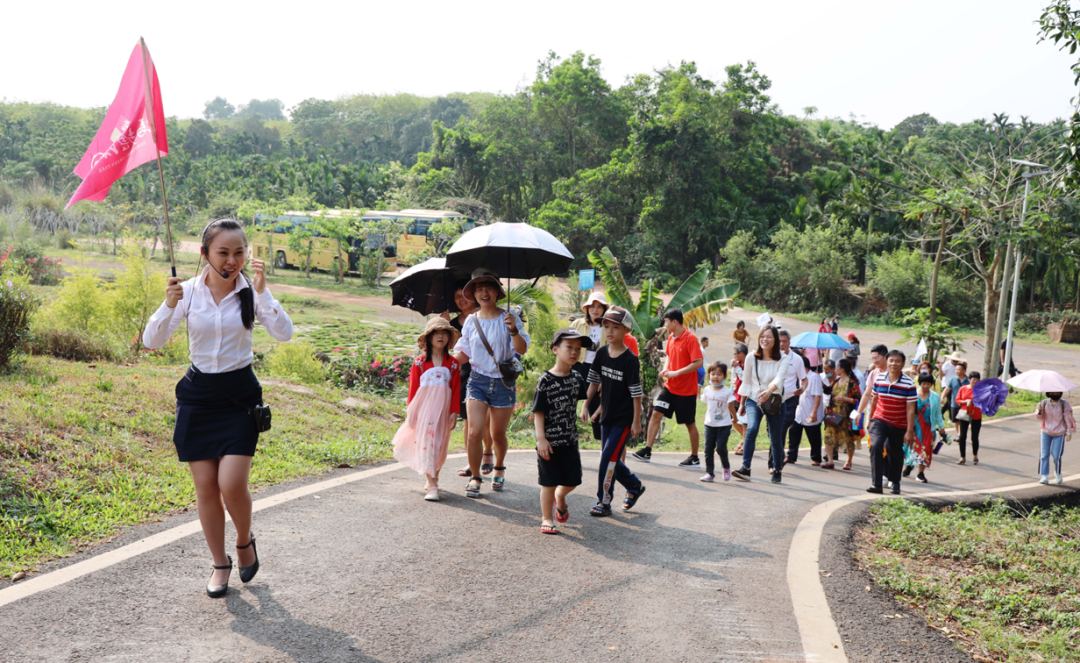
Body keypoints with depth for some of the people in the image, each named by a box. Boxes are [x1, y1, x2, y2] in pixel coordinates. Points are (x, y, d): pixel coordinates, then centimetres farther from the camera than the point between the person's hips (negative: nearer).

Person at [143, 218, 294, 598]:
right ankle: (220, 563, 23)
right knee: (205, 486, 4)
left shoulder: (251, 291, -6)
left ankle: (245, 541, 20)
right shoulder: (189, 291, -4)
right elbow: (152, 342, -9)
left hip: (239, 395, -1)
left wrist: (262, 292, -27)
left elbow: (284, 333, -18)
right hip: (197, 394, 2)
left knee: (232, 484, -11)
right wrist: (169, 305, -25)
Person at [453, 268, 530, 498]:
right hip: (478, 381, 1)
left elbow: (522, 350, -13)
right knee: (475, 432, -12)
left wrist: (513, 329, -29)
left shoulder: (508, 318, -4)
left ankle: (499, 469, 38)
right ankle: (475, 477, 5)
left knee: (498, 434, 10)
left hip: (503, 382, -1)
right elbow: (464, 353, 13)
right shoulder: (471, 321, 4)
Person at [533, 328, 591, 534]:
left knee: (572, 481, 11)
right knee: (549, 482, 3)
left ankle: (560, 497, 42)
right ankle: (547, 519, 17)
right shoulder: (546, 380, -14)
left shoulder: (576, 377, 4)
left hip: (570, 440, 5)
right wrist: (541, 438, -17)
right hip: (550, 441, -5)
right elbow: (538, 411, -13)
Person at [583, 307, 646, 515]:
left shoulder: (630, 359, -16)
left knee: (608, 458, -9)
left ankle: (604, 502, 3)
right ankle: (635, 486, 36)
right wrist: (586, 405, 5)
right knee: (611, 459, 14)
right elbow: (594, 381, 10)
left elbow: (636, 393, -13)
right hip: (606, 416, 6)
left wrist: (636, 421, -12)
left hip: (624, 418, -6)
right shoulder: (602, 353, 0)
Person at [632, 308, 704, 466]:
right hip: (670, 387, 7)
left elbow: (698, 363, -22)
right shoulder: (671, 338, 7)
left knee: (690, 424, 5)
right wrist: (665, 369, 1)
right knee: (656, 413, -3)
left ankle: (694, 458, 19)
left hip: (686, 390, -7)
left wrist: (676, 373, -24)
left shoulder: (690, 338, -17)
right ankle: (647, 451, 0)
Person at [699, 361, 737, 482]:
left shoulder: (727, 392, -10)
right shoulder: (707, 390, 3)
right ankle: (709, 473, 10)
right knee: (708, 449, 2)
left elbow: (731, 407, -4)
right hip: (709, 424, 4)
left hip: (724, 425, -4)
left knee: (721, 448, -8)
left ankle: (726, 467, 20)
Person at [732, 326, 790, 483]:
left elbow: (779, 378, -24)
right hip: (753, 400, 0)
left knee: (776, 438, 6)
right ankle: (745, 468, -26)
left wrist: (769, 391, -44)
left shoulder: (783, 359, -7)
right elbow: (746, 382, 7)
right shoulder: (752, 358, -2)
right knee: (751, 429, -24)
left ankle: (777, 471, 27)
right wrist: (742, 404, 12)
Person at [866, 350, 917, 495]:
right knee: (875, 446, -22)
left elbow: (910, 409, -12)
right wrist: (870, 418, 17)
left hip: (899, 425, -1)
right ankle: (876, 484, -21)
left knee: (896, 454, 13)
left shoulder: (908, 384, -12)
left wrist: (910, 431, -15)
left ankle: (894, 482, 38)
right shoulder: (879, 379, -3)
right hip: (880, 420, 1)